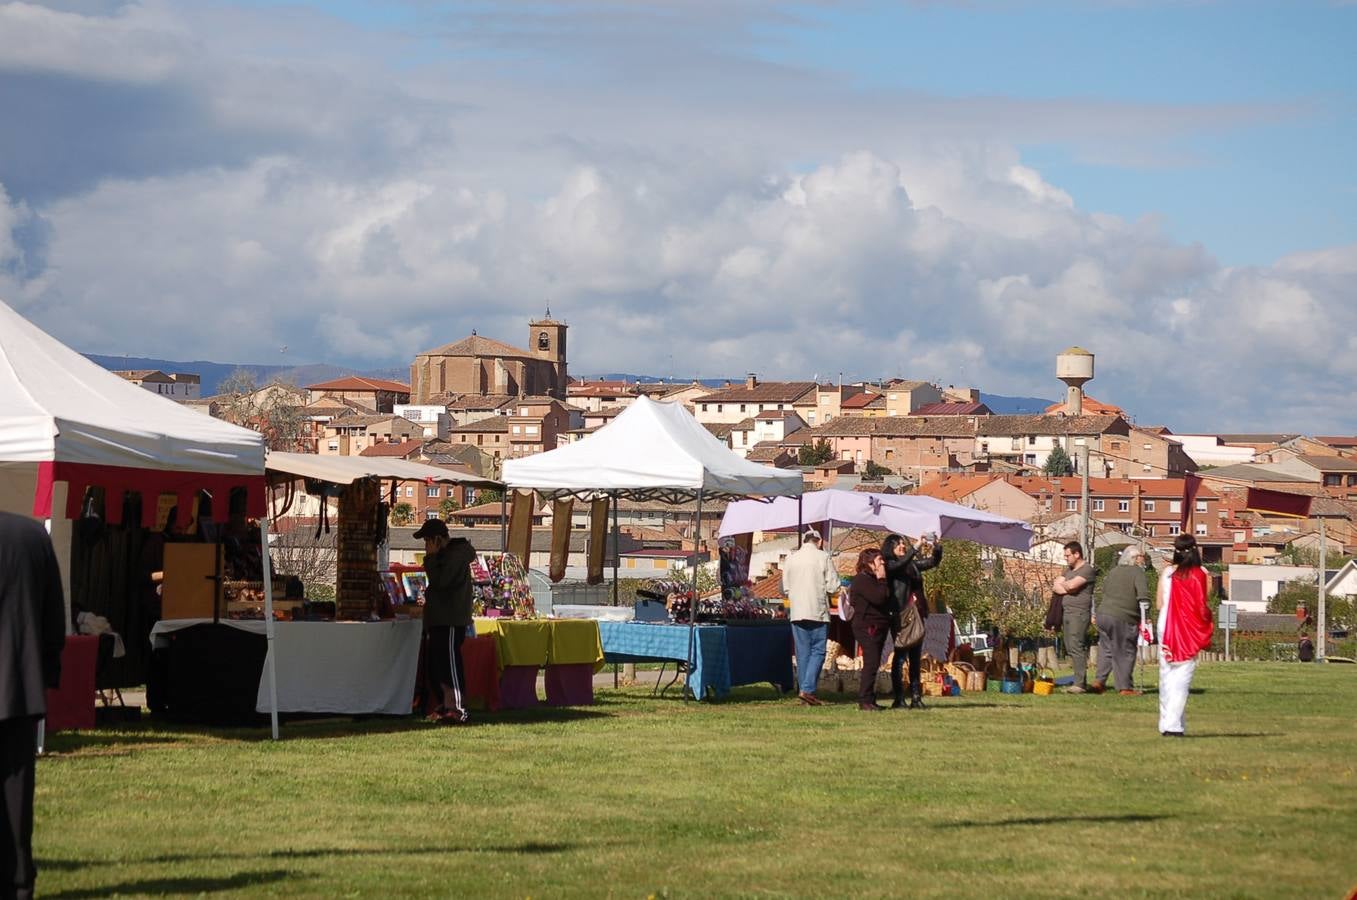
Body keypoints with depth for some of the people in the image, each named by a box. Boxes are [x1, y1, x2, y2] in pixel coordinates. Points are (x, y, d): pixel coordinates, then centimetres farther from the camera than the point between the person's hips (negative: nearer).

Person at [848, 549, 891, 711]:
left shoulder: (873, 580, 19)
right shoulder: (862, 580, -12)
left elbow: (886, 600, 19)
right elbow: (879, 598, -23)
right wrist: (882, 580, -14)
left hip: (878, 627, 10)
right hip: (867, 626, -10)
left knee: (872, 664, 10)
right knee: (871, 663, -14)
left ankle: (867, 699, 14)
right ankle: (865, 700, -12)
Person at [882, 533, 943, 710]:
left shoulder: (912, 565, 15)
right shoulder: (890, 565, -2)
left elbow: (932, 562, 19)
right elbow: (900, 564, -22)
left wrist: (937, 547, 1)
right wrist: (915, 548, -29)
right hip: (900, 616, -6)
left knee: (915, 657, 6)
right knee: (900, 656, -7)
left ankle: (916, 697, 8)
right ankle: (898, 698, -7)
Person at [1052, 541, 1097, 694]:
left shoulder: (1087, 570, -6)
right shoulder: (1068, 571, 21)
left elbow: (1072, 585, -20)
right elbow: (1055, 587, 12)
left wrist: (1062, 584, 1)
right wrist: (1067, 589, -7)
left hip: (1080, 614, -9)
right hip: (1067, 613, 9)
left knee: (1076, 648, -15)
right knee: (1070, 648, 7)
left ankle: (1080, 684, -17)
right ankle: (1081, 682, 10)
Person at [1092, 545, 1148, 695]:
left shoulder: (1113, 571, 16)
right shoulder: (1137, 572, -6)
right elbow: (1143, 595, -17)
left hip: (1103, 614, 7)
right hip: (1123, 618, -7)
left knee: (1106, 649, 17)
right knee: (1125, 653, 2)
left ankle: (1099, 681, 8)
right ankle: (1125, 687, 5)